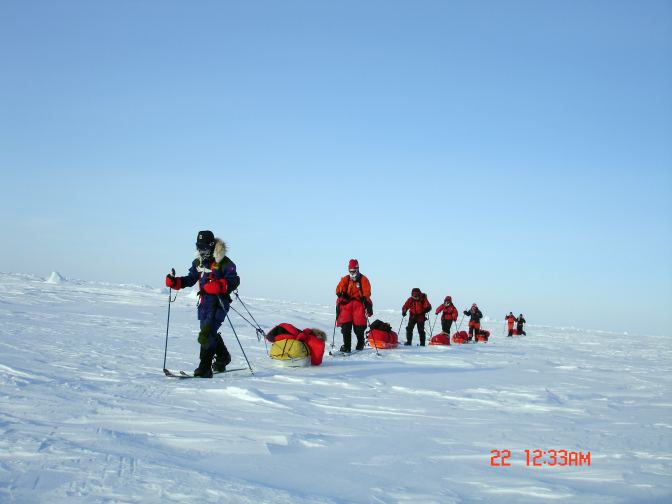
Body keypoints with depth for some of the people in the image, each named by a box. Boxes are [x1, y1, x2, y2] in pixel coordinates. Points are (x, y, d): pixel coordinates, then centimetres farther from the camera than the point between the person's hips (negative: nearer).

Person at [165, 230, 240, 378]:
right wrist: (174, 282, 4)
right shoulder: (198, 262, 13)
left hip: (219, 302, -8)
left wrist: (219, 285, -34)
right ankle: (223, 357, 44)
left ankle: (205, 368, -17)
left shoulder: (224, 262, -11)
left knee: (206, 335, -18)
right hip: (204, 302, 8)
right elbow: (190, 279, 20)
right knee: (211, 333, 20)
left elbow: (234, 280, -18)